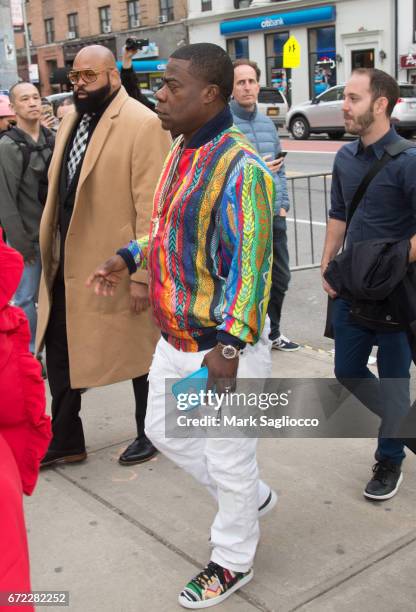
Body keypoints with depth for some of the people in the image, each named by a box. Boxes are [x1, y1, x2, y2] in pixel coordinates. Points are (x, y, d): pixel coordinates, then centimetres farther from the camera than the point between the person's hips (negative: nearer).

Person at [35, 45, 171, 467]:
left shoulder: (142, 123, -14)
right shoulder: (71, 119, 11)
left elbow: (151, 205, -18)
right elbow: (60, 190, 15)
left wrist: (142, 272, -20)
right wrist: (51, 252, 13)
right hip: (68, 262, 8)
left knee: (139, 352, 11)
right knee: (60, 352, 14)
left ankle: (150, 434, 30)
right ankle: (65, 442, 31)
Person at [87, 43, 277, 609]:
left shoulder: (239, 168, -21)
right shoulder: (181, 153, 8)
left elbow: (250, 264, -25)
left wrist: (228, 347, -30)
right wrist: (128, 260, 8)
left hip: (224, 347, -10)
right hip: (175, 339, 10)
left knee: (229, 459, 8)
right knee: (164, 431, 24)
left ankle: (232, 563, 33)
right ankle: (251, 497, 44)